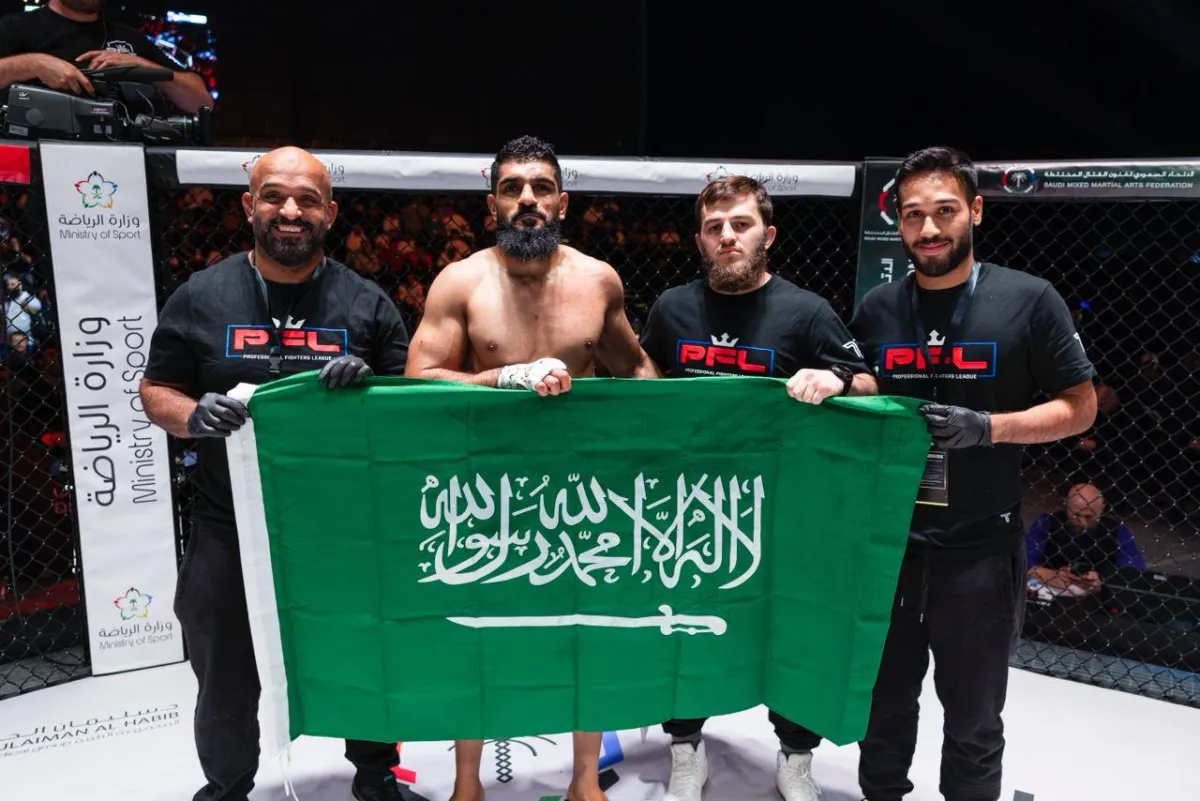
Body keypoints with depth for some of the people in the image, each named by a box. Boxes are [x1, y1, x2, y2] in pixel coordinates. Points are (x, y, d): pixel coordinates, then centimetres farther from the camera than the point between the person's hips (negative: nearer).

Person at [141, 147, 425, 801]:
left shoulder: (366, 302, 0)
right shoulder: (201, 297, 0)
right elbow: (155, 392, 6)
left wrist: (370, 383, -19)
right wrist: (194, 417, -16)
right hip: (231, 528, 0)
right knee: (227, 678, 15)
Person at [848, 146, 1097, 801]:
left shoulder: (1028, 300, -7)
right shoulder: (876, 309, 3)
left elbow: (1079, 407, -4)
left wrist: (988, 427, -19)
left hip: (980, 548, -3)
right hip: (887, 539, 3)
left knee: (972, 719, 15)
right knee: (884, 704, 19)